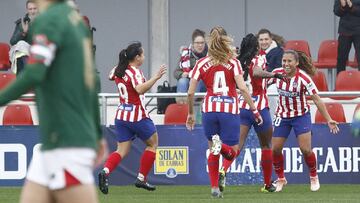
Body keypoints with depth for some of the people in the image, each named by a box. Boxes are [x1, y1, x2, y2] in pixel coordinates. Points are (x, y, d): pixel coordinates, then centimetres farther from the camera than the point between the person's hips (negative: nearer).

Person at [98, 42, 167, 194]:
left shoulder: (118, 70, 7)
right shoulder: (135, 72, -16)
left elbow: (111, 76, 32)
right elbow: (140, 89, -35)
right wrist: (156, 77, -39)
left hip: (121, 114, 7)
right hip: (137, 116, -7)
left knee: (122, 150, 6)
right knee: (152, 143, 14)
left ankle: (105, 171, -21)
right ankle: (141, 178, 11)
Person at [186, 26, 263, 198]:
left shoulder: (201, 64, 5)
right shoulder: (233, 62, 1)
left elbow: (190, 92, 3)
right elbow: (242, 88, -9)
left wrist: (190, 114, 17)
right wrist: (254, 110, -4)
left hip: (209, 110, 2)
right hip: (230, 110, -2)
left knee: (213, 151, 18)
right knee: (231, 152, 6)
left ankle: (214, 187, 6)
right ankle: (221, 145, -30)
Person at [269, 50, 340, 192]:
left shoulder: (303, 78, -21)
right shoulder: (277, 73, -11)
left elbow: (317, 100, -18)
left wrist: (329, 120, -22)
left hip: (301, 116, -3)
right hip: (282, 116, 3)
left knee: (306, 150, -12)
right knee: (275, 149, -2)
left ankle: (314, 177, 13)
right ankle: (280, 179, 20)